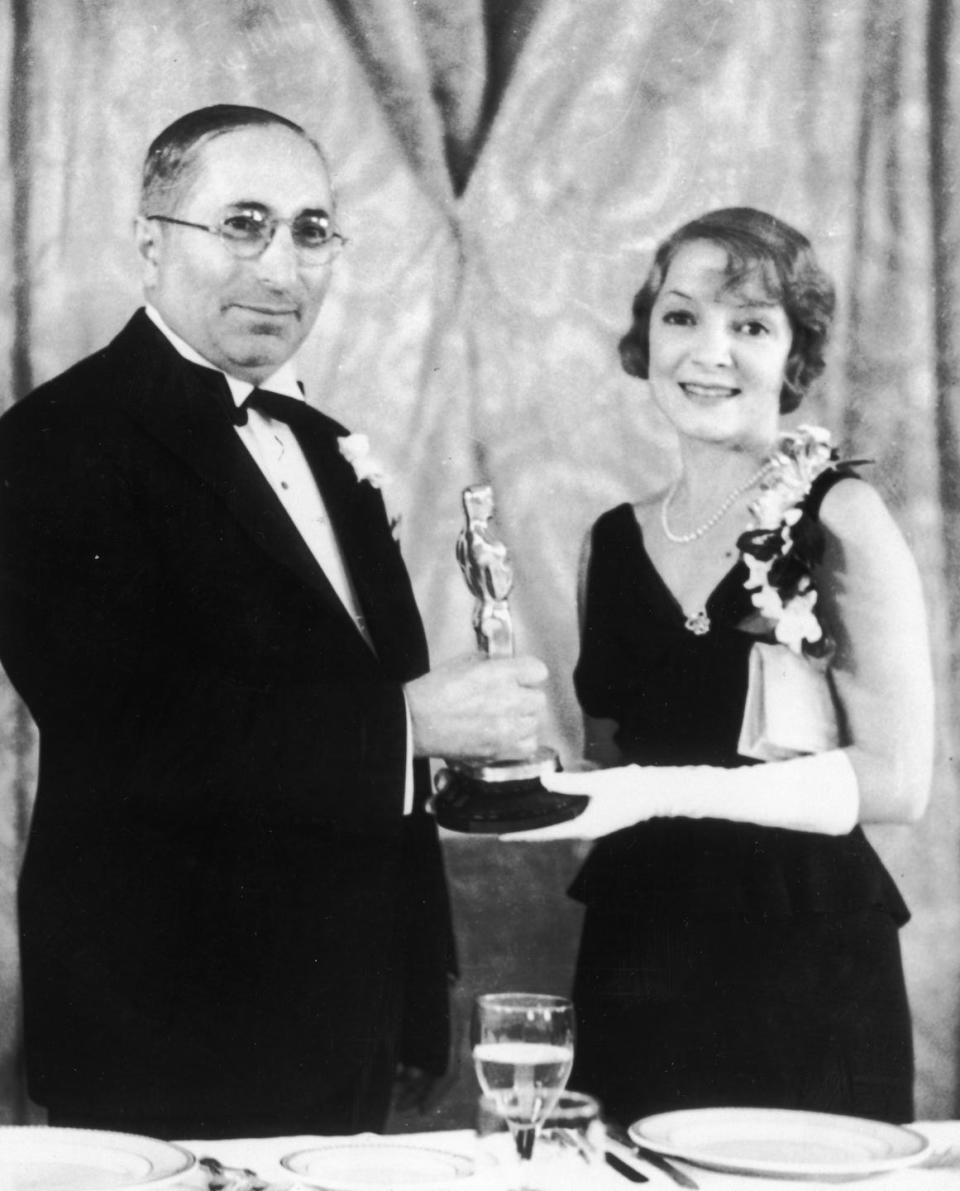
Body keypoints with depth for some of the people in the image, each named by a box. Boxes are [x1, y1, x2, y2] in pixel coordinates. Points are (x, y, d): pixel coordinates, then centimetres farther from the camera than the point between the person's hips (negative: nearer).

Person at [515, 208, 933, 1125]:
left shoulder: (840, 519, -7)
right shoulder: (616, 541, 8)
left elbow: (895, 777, -12)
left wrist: (664, 792, -19)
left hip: (803, 958, -4)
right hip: (635, 952, 4)